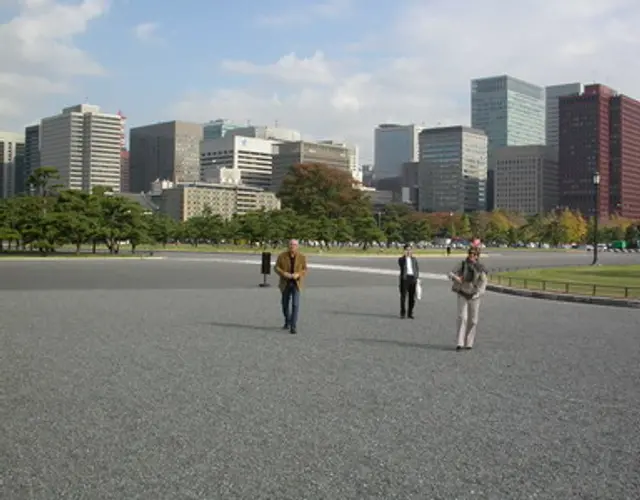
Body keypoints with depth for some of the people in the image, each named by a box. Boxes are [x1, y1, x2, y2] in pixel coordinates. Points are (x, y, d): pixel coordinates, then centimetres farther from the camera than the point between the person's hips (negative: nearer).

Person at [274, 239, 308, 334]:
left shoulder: (302, 257, -5)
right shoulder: (282, 256, -5)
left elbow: (304, 270, -2)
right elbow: (277, 268, -3)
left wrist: (298, 274, -22)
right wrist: (284, 273, -22)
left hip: (296, 283, -2)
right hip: (285, 283, 2)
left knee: (295, 304, -14)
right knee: (285, 304, 12)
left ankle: (293, 327, -13)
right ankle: (287, 322, 38)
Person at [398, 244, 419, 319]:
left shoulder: (414, 259, 17)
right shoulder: (401, 259, 7)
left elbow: (417, 269, 15)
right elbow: (402, 266, -13)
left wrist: (417, 277, 2)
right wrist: (406, 257, -18)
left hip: (413, 278, 3)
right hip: (405, 278, -3)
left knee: (412, 297, 1)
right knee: (403, 296, -5)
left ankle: (410, 313, 8)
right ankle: (403, 313, 1)